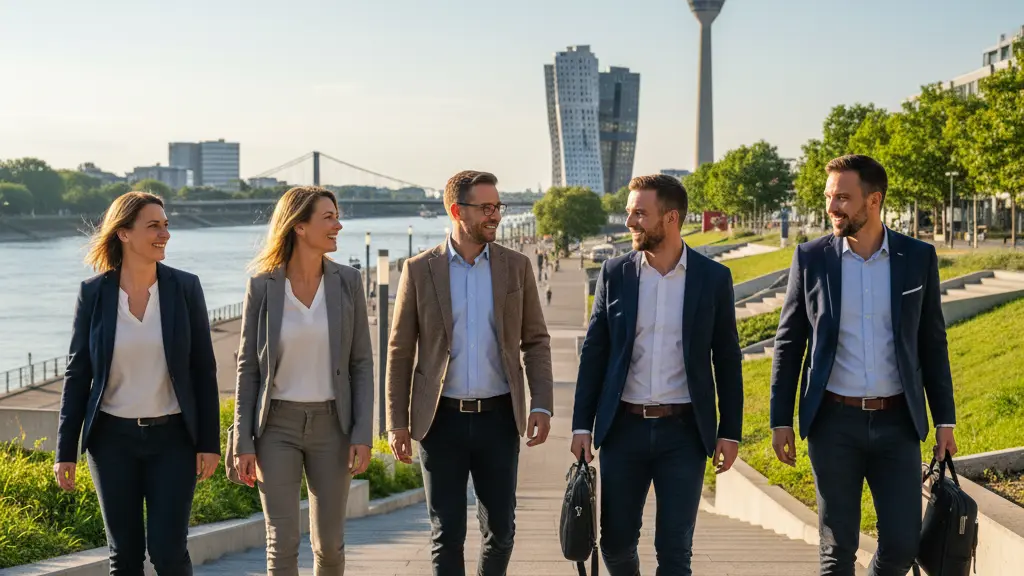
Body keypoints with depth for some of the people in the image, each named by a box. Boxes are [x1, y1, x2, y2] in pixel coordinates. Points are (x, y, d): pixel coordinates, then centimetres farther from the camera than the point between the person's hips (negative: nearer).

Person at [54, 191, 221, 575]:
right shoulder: (93, 293, -2)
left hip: (172, 438, 0)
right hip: (113, 438, 1)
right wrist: (65, 451, 1)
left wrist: (210, 442, -2)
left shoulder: (185, 287, -2)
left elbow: (204, 370, 1)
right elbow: (77, 374, 2)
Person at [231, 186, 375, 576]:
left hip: (330, 424, 2)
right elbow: (248, 367, -1)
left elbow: (361, 363, 1)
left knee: (329, 542, 8)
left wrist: (364, 433, -7)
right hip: (277, 425, -1)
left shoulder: (347, 281, -2)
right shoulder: (262, 285, -6)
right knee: (282, 544, -4)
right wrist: (243, 442, -4)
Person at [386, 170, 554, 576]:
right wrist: (397, 422, -2)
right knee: (446, 532, 3)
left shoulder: (517, 266, 4)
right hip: (441, 419, -1)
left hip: (498, 417, 1)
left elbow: (536, 341, 6)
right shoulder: (420, 270, 0)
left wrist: (542, 405, -5)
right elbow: (400, 351, 2)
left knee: (500, 526, 8)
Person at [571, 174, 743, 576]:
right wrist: (581, 425, 1)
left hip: (684, 431, -1)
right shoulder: (614, 273, 2)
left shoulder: (713, 278, -1)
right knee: (616, 540, 8)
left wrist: (730, 432, 1)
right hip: (624, 427, 2)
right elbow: (594, 353, 5)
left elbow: (727, 360, 3)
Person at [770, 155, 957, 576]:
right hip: (834, 422, -1)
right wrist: (780, 420, 0)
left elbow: (933, 344, 7)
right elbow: (788, 343, 4)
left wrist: (944, 420, 5)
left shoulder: (918, 258, 1)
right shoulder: (811, 258, 0)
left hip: (897, 422, 1)